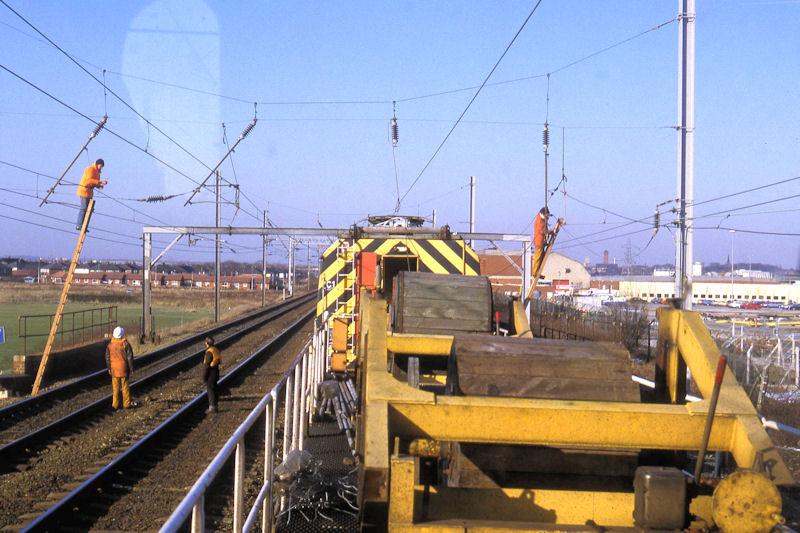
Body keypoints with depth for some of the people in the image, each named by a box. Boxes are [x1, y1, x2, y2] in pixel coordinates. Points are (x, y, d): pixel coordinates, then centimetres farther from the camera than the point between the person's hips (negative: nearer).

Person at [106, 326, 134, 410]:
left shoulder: (110, 344, -3)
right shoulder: (125, 344, -11)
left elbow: (107, 357, 5)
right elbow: (129, 357, -8)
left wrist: (109, 368, 16)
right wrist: (131, 368, 0)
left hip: (114, 369, 2)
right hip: (124, 368, -2)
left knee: (115, 387, 10)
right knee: (125, 387, 6)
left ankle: (115, 405, 13)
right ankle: (127, 404, 11)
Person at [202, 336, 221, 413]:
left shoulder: (209, 352, -20)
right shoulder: (215, 349, 8)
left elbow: (206, 365, -20)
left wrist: (204, 377, -14)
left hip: (210, 373, -9)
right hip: (216, 372, 9)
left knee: (210, 390, -4)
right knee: (214, 389, 14)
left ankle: (212, 407, -3)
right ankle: (214, 406, 21)